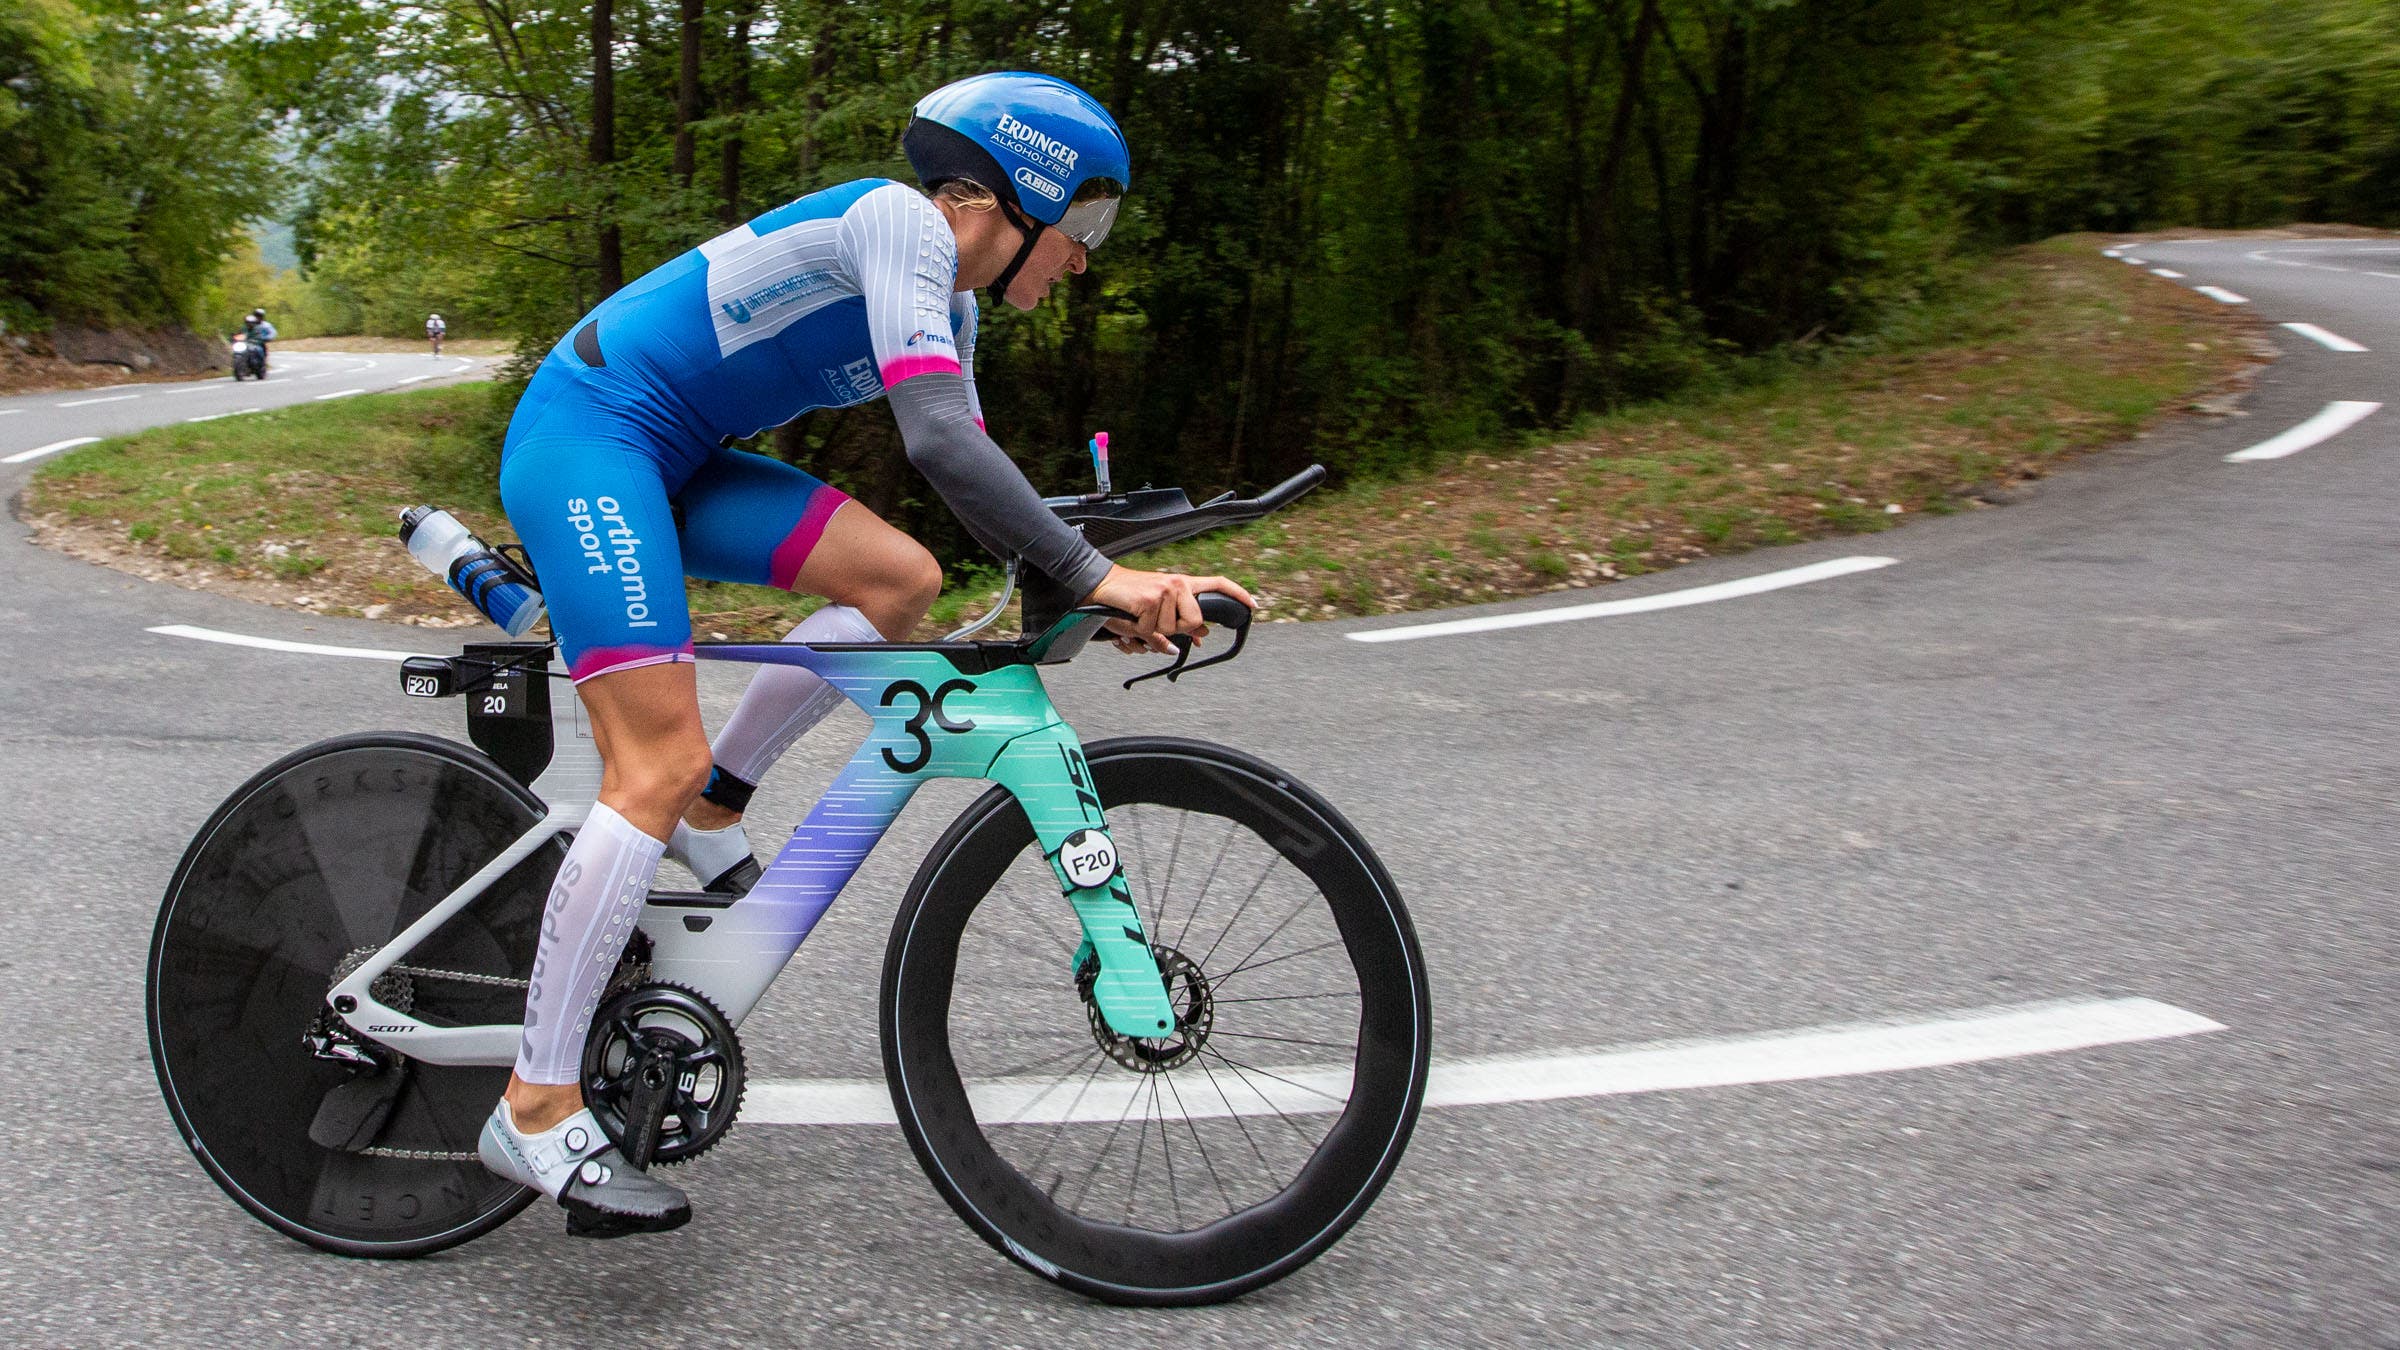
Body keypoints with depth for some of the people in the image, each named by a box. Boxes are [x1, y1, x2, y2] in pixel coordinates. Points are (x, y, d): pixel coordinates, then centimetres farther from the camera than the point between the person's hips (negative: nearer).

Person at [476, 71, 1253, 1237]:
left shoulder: (945, 297, 13)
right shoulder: (899, 222, -17)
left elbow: (970, 471, 12)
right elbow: (940, 443, -29)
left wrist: (1120, 591, 2)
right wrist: (1094, 576, -29)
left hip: (671, 460, 9)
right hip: (584, 436, -9)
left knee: (900, 580, -4)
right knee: (657, 767, -16)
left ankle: (710, 811, 8)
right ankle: (535, 1110, -10)